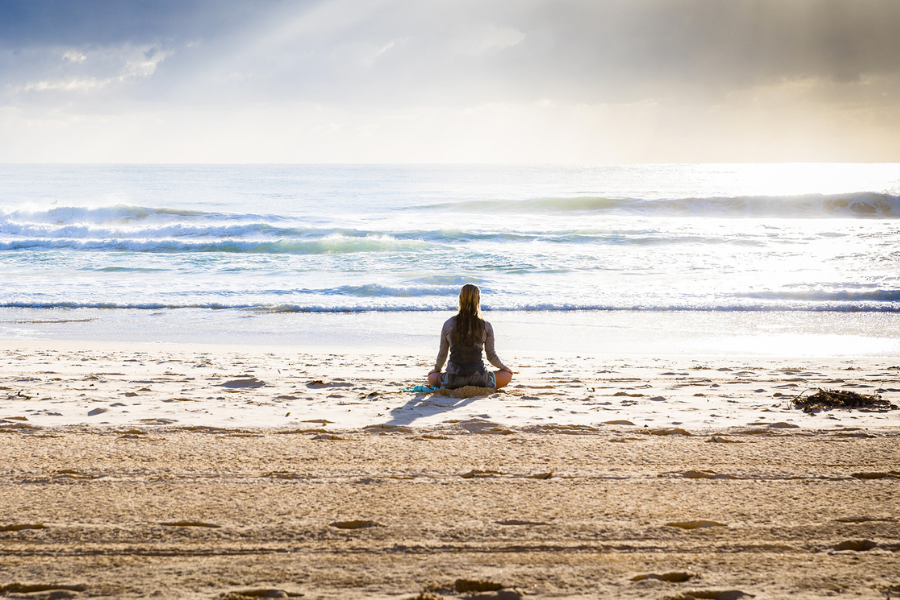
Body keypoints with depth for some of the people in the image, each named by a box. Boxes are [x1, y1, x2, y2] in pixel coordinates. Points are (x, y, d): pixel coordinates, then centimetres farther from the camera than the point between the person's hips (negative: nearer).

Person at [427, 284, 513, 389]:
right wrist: (504, 367, 27)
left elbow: (442, 354, 9)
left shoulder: (448, 324, -1)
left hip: (453, 380, 1)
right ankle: (480, 388, 2)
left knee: (431, 377, 32)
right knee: (508, 375, 22)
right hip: (478, 378, -1)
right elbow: (491, 356, 6)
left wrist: (436, 368, 31)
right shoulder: (486, 326, -4)